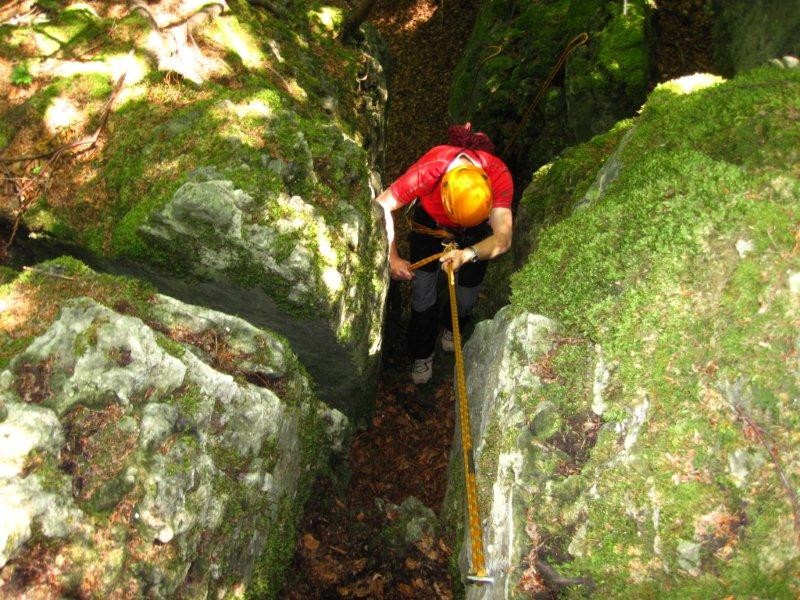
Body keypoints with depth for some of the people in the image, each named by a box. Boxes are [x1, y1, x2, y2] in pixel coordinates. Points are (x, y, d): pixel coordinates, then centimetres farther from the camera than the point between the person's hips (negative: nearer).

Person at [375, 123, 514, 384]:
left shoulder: (499, 176, -39)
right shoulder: (429, 169, -42)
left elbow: (503, 238, -45)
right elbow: (382, 206, -30)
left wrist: (468, 255, -63)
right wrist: (393, 258, -33)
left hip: (475, 234, 1)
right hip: (429, 223, -1)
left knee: (466, 299, 5)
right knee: (422, 296, -3)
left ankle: (451, 328, 42)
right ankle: (422, 353, 25)